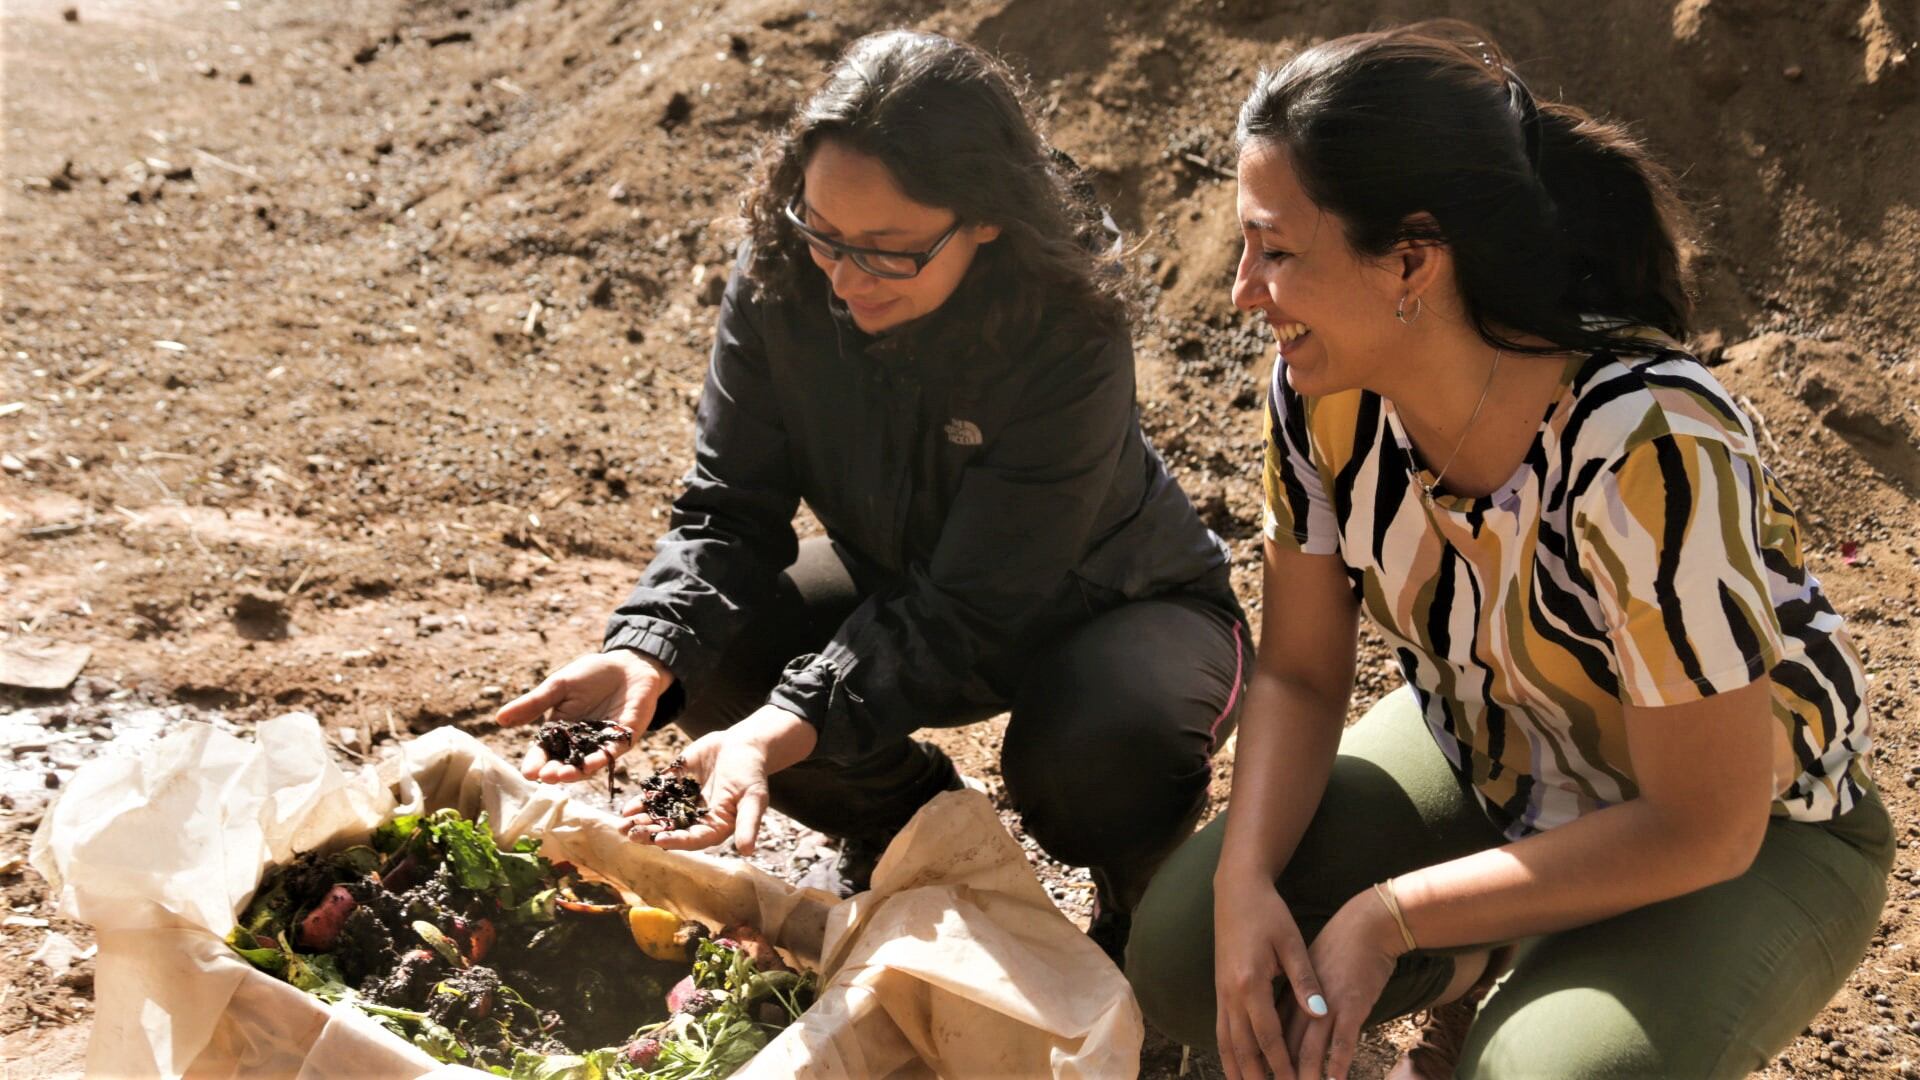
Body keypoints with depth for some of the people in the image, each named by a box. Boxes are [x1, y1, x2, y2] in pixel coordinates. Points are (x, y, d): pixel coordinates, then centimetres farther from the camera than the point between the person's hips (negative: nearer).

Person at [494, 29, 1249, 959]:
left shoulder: (1068, 342, -35)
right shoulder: (781, 280, -21)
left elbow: (969, 611, -35)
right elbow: (728, 512, -16)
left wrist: (782, 732, -48)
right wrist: (642, 656, -36)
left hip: (1113, 607, -4)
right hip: (915, 580, 5)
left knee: (1104, 747, -38)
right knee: (709, 659, -19)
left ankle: (1141, 908, 3)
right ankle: (906, 829, 12)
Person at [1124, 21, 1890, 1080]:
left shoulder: (1647, 449, -36)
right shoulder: (1323, 394, -18)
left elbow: (1706, 828, -26)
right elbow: (1299, 674, -7)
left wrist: (1387, 918, -24)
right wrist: (1245, 881, -24)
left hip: (1752, 843, -5)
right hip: (1487, 758, 5)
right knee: (1182, 957, -12)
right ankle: (1490, 986, 13)